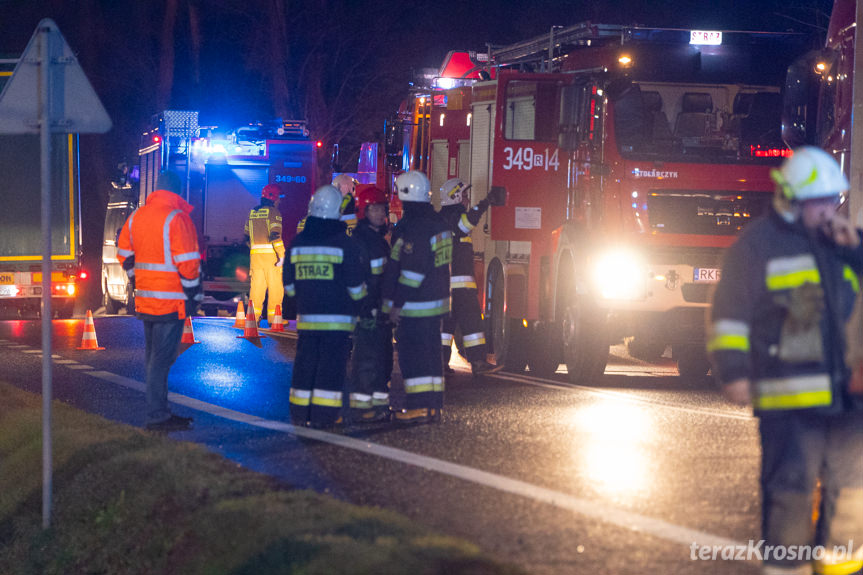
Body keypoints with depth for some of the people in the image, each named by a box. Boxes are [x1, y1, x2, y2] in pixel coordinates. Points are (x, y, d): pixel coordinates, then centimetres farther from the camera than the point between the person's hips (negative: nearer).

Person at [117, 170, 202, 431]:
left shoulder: (136, 217, 9)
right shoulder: (176, 218, -15)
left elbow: (125, 255, 17)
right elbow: (187, 262, -17)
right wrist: (194, 294, -8)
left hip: (144, 300, 7)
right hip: (170, 300, -7)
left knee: (153, 357, 15)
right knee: (162, 358, -5)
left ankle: (158, 411, 21)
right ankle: (157, 416, -5)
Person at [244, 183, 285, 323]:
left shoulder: (252, 212, 14)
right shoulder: (273, 212, -7)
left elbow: (247, 236, 19)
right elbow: (275, 235, -17)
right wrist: (281, 254, -16)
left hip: (255, 254, 6)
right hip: (270, 254, -6)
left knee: (256, 285, 9)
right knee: (275, 286, 0)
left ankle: (254, 315, 7)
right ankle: (273, 317, -1)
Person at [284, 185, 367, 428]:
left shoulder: (297, 243, 4)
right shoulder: (345, 244, -8)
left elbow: (289, 286, 11)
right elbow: (356, 286, -5)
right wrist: (360, 297, 17)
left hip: (307, 316, 4)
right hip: (337, 317, -4)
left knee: (305, 363, 11)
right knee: (332, 364, -1)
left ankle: (300, 413, 12)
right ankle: (323, 415, -4)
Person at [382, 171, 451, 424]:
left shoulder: (414, 228, -19)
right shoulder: (439, 223, 11)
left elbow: (412, 271, -22)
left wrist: (397, 304, -17)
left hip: (415, 306, -9)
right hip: (436, 299, 9)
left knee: (412, 357, -5)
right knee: (431, 353, 13)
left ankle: (418, 407, -6)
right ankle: (433, 405, 16)